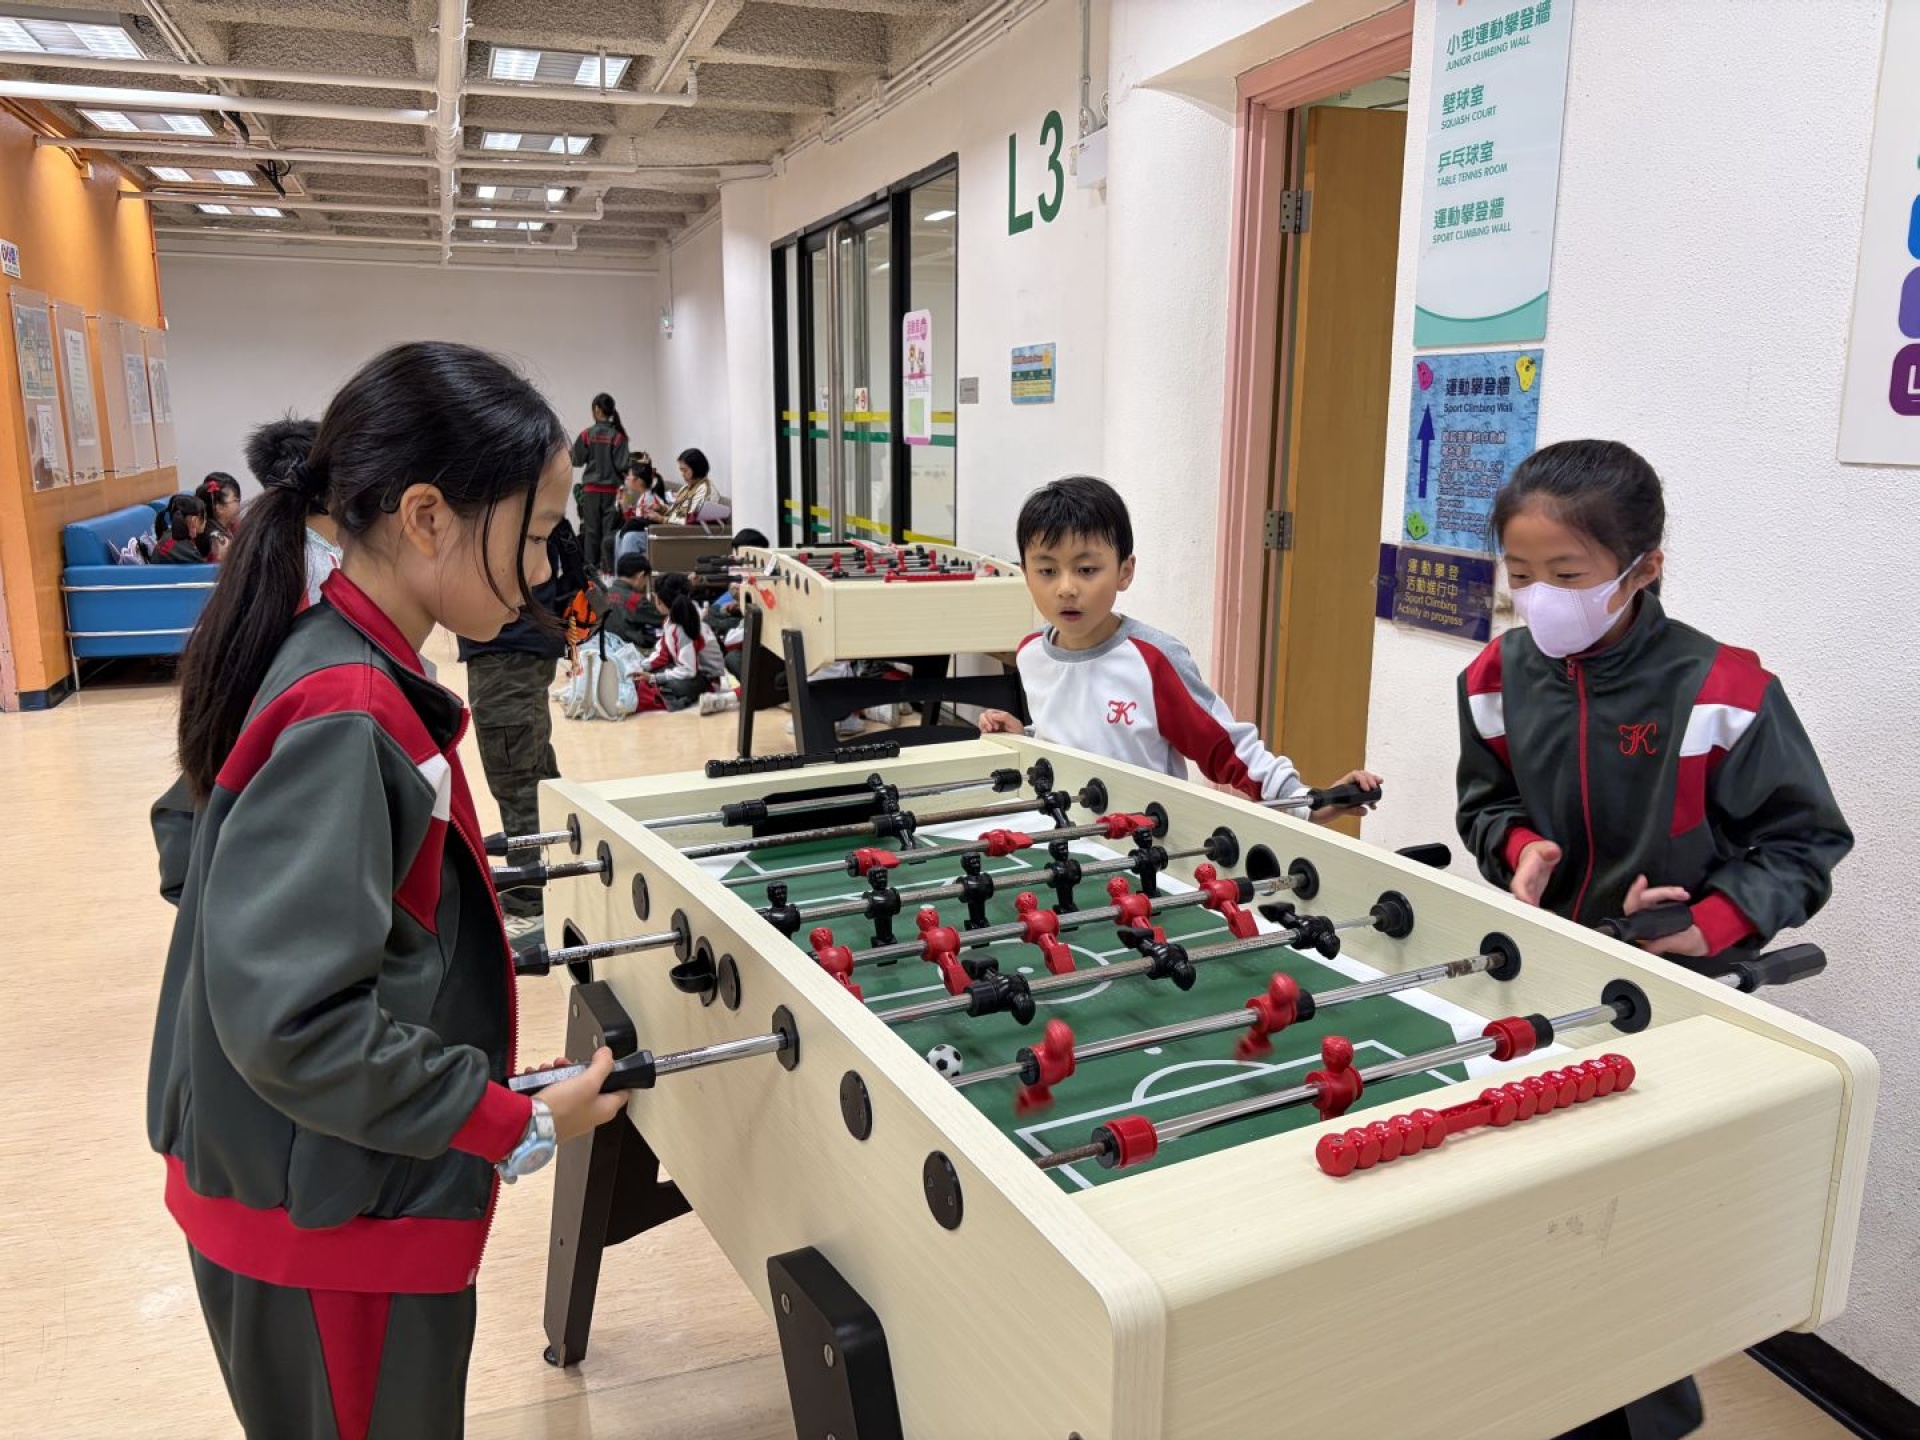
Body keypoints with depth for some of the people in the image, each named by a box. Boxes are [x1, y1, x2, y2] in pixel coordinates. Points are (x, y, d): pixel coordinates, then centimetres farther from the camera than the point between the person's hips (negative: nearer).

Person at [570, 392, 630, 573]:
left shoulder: (587, 434, -5)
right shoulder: (618, 435, -7)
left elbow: (577, 461, 2)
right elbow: (622, 464, -9)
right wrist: (634, 461, 10)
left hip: (591, 488, 0)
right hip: (611, 488, 0)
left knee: (591, 529, 8)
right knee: (609, 528, 4)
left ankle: (591, 566, 10)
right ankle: (608, 566, 2)